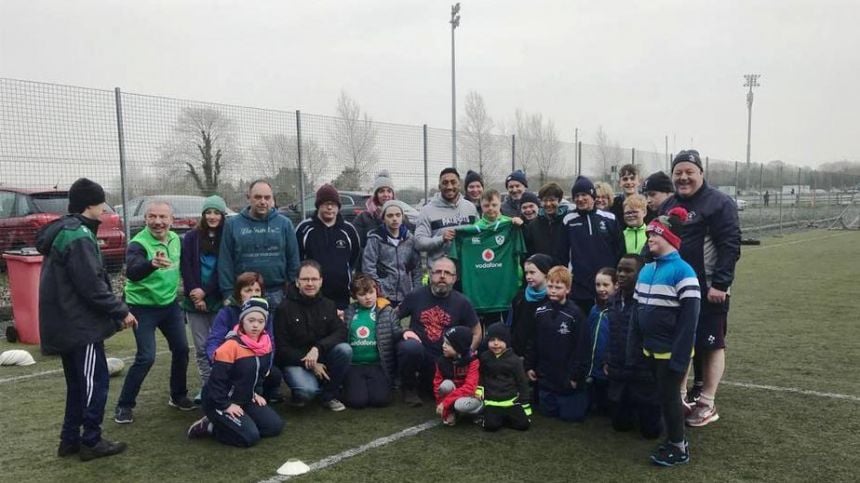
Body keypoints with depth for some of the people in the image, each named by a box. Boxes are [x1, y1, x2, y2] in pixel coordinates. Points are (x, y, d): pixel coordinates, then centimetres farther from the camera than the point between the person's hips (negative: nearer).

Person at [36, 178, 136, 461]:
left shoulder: (62, 232, 13)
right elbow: (92, 285, -22)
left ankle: (70, 439, 25)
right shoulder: (79, 236, -19)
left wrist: (114, 311, 17)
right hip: (80, 325, -10)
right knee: (95, 382, 1)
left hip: (65, 323, 10)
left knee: (78, 383, 18)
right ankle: (91, 442, 10)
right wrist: (121, 312, -12)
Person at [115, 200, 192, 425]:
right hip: (144, 307, -6)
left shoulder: (175, 239, -1)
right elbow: (132, 272, -42)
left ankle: (178, 396, 27)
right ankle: (124, 405, 6)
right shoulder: (138, 243, -22)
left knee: (181, 349, 9)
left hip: (170, 304, 6)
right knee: (146, 357, -11)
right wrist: (152, 264, -62)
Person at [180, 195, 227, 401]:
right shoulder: (191, 237, 6)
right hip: (195, 301, 2)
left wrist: (205, 292, -12)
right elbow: (186, 268, 1)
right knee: (201, 347, 5)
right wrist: (195, 294, -8)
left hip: (219, 300, -1)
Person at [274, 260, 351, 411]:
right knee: (308, 390, -34)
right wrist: (310, 364, -16)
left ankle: (329, 395, -5)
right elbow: (281, 348, -7)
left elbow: (341, 332, -9)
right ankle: (299, 393, 6)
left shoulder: (328, 305, 5)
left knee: (345, 349, -26)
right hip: (295, 361, -4)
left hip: (322, 359, 4)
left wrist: (318, 348, -27)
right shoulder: (284, 309, -6)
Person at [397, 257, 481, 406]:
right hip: (417, 352, -3)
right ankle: (409, 387, -4)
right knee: (410, 346, -34)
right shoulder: (416, 295, -3)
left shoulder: (461, 302, -1)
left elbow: (477, 332, 7)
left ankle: (425, 382, 25)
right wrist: (403, 332, -13)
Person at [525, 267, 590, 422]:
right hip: (545, 378, 5)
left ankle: (583, 399, 31)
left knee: (571, 416, 5)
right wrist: (529, 366, 7)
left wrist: (576, 375, -12)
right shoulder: (540, 312, 1)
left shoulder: (575, 314, -13)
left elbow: (581, 347, -12)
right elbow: (533, 342, 8)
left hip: (568, 380, -4)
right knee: (548, 414, 15)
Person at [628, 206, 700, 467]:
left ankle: (679, 447, 20)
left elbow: (689, 320, -19)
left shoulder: (682, 272, -16)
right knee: (662, 395, 16)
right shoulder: (645, 270, 8)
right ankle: (674, 440, 32)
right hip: (651, 350, 7)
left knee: (669, 396, 3)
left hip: (671, 351, -7)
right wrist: (633, 348, 8)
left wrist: (680, 357, -20)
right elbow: (637, 312, 11)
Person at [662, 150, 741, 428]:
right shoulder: (668, 206, 12)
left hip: (709, 290, -7)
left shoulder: (719, 203, -10)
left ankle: (707, 404, 13)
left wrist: (720, 284, -20)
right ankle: (681, 396, 29)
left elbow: (730, 246, -15)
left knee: (710, 344, 3)